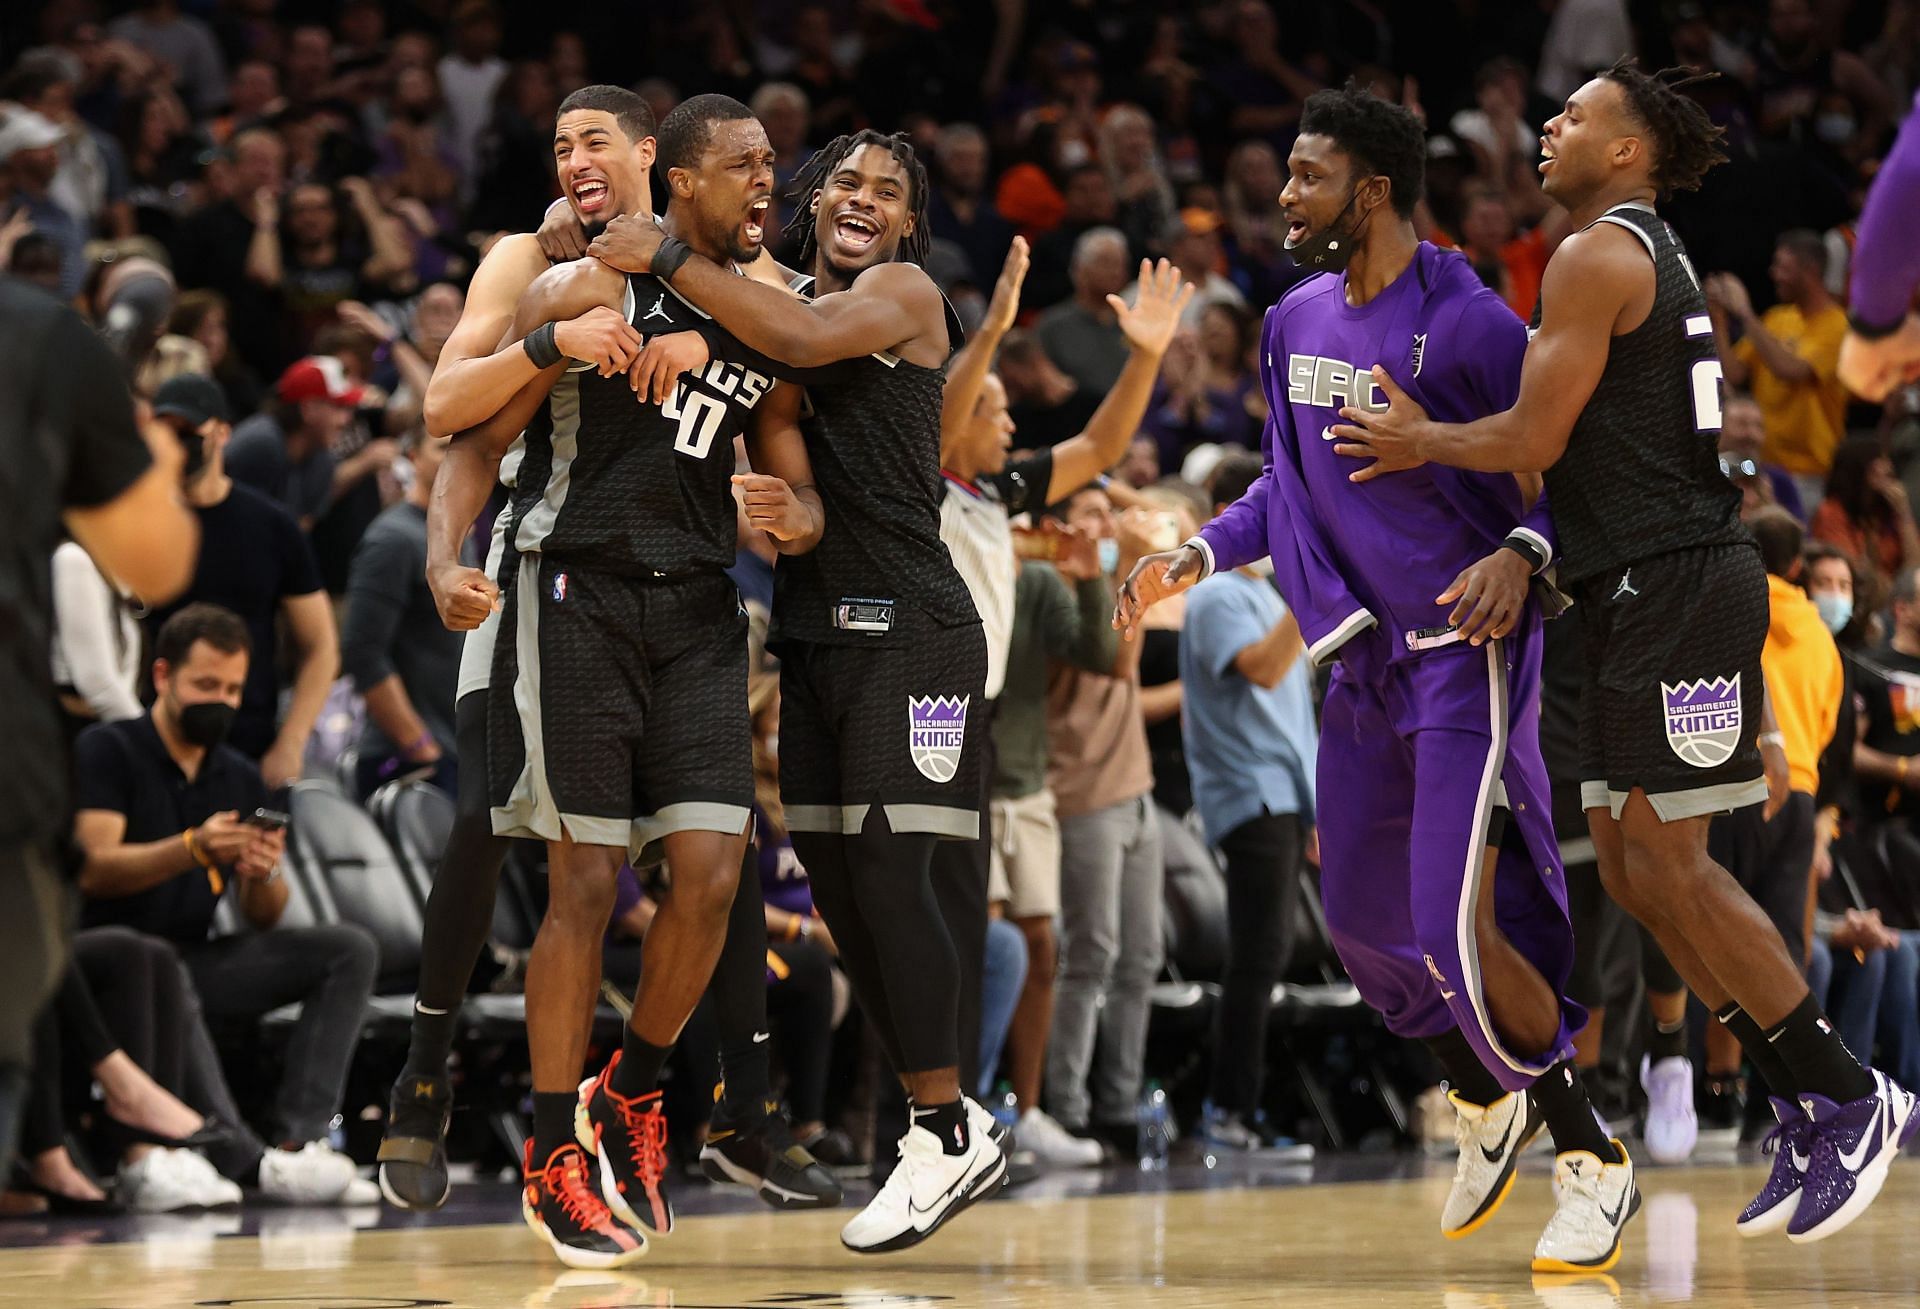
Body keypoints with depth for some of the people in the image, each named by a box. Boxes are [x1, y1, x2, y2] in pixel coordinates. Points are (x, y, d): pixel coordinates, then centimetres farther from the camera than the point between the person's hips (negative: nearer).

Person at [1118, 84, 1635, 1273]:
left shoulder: (1470, 325, -16)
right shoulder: (1295, 325, 8)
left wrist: (1521, 555, -29)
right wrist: (1199, 556, 12)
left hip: (1468, 655, -8)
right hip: (1366, 663, 8)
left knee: (1459, 929, -16)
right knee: (1362, 918, 13)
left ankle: (1594, 1162, -1)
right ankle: (1489, 1106, 37)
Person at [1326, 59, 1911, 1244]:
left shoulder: (1598, 256, -11)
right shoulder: (1660, 259, 20)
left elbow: (1533, 440, -13)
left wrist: (1418, 443, 2)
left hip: (1675, 575, -10)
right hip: (1653, 582, 10)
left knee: (1667, 862, -8)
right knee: (1628, 859, 10)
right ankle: (1810, 1107, 12)